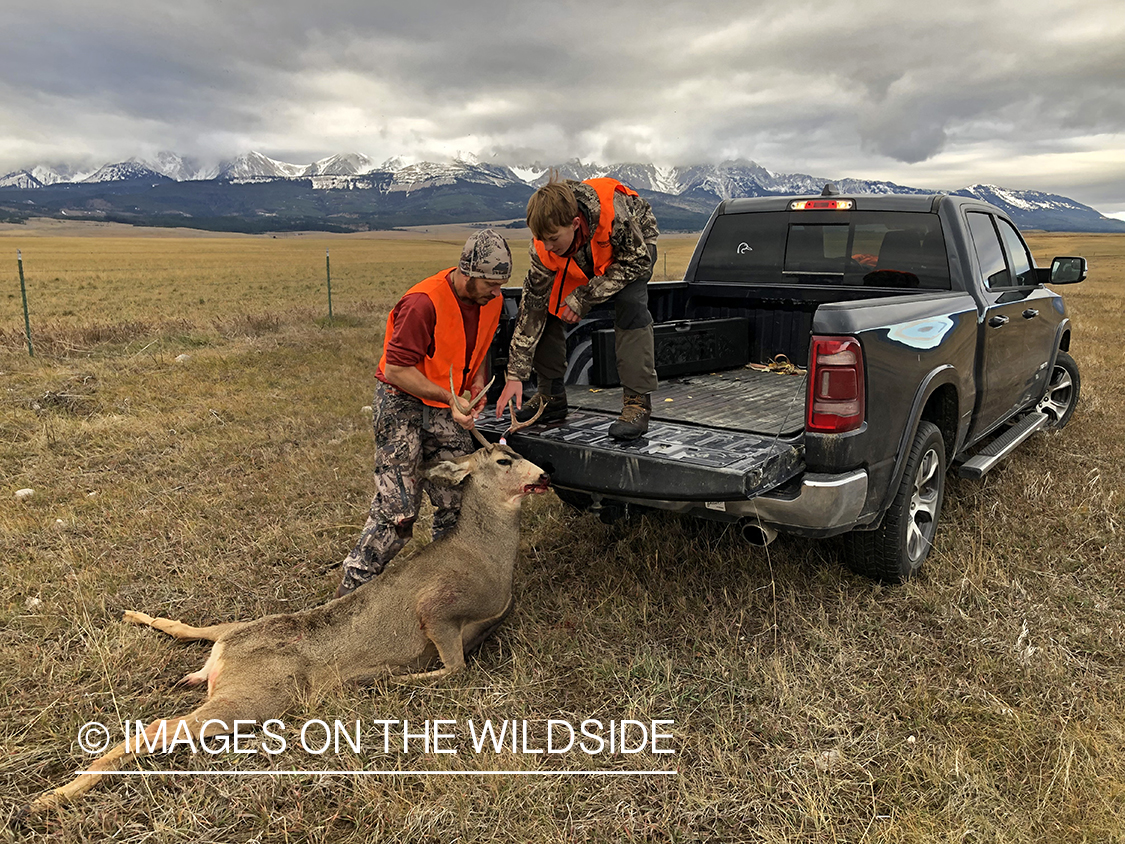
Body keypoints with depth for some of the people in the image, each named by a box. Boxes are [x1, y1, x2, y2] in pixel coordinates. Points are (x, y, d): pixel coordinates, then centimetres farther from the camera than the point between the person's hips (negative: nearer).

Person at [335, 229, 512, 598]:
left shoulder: (491, 300, 1)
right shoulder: (423, 303, -24)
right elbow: (396, 369, -21)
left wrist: (477, 381, 0)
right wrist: (449, 398, -25)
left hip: (446, 410, 7)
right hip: (401, 402, -7)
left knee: (456, 502, 2)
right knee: (398, 511, -9)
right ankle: (352, 589, 5)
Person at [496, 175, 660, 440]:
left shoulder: (612, 210, -44)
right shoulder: (544, 245, -29)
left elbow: (638, 262, -29)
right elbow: (532, 305, -23)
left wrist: (583, 296, -33)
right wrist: (515, 375, -25)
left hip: (634, 247, -4)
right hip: (584, 259, 4)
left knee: (630, 303, -32)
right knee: (545, 305, -10)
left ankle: (638, 403, -26)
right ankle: (552, 398, 4)